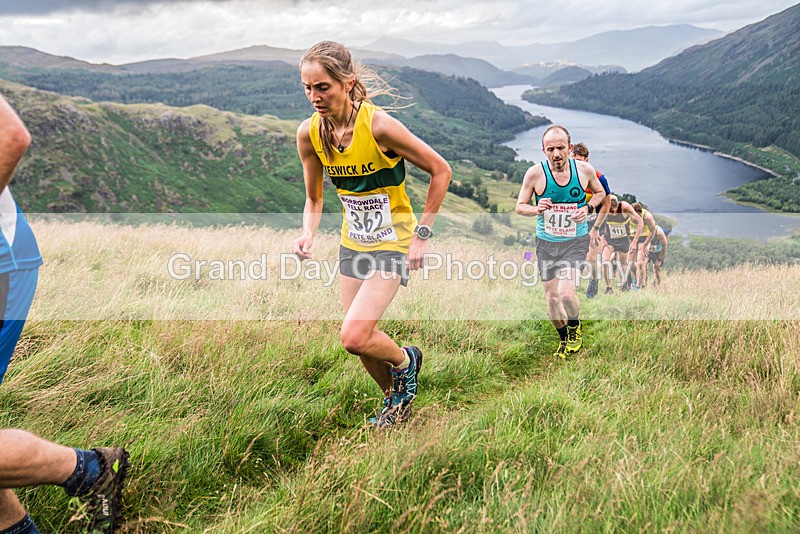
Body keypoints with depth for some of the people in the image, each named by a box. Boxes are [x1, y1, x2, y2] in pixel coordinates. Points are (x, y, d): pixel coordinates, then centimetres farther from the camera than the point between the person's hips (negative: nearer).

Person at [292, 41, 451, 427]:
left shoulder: (378, 125, -24)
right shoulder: (308, 133, -8)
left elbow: (441, 170, -15)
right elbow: (313, 198, 5)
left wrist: (422, 234, -15)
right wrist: (308, 234, -16)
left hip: (392, 243, -6)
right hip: (353, 242, 6)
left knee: (354, 337, -17)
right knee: (360, 337, 11)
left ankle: (405, 361, 16)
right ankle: (394, 396, 40)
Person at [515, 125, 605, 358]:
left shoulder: (584, 169, -8)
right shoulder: (535, 173, -11)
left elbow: (600, 192, 12)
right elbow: (520, 206, 0)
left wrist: (588, 208, -8)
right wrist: (536, 209, -22)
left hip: (576, 241, -1)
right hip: (546, 242, 2)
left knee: (565, 293, -19)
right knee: (552, 297, 9)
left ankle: (575, 326, 15)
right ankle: (564, 338, 36)